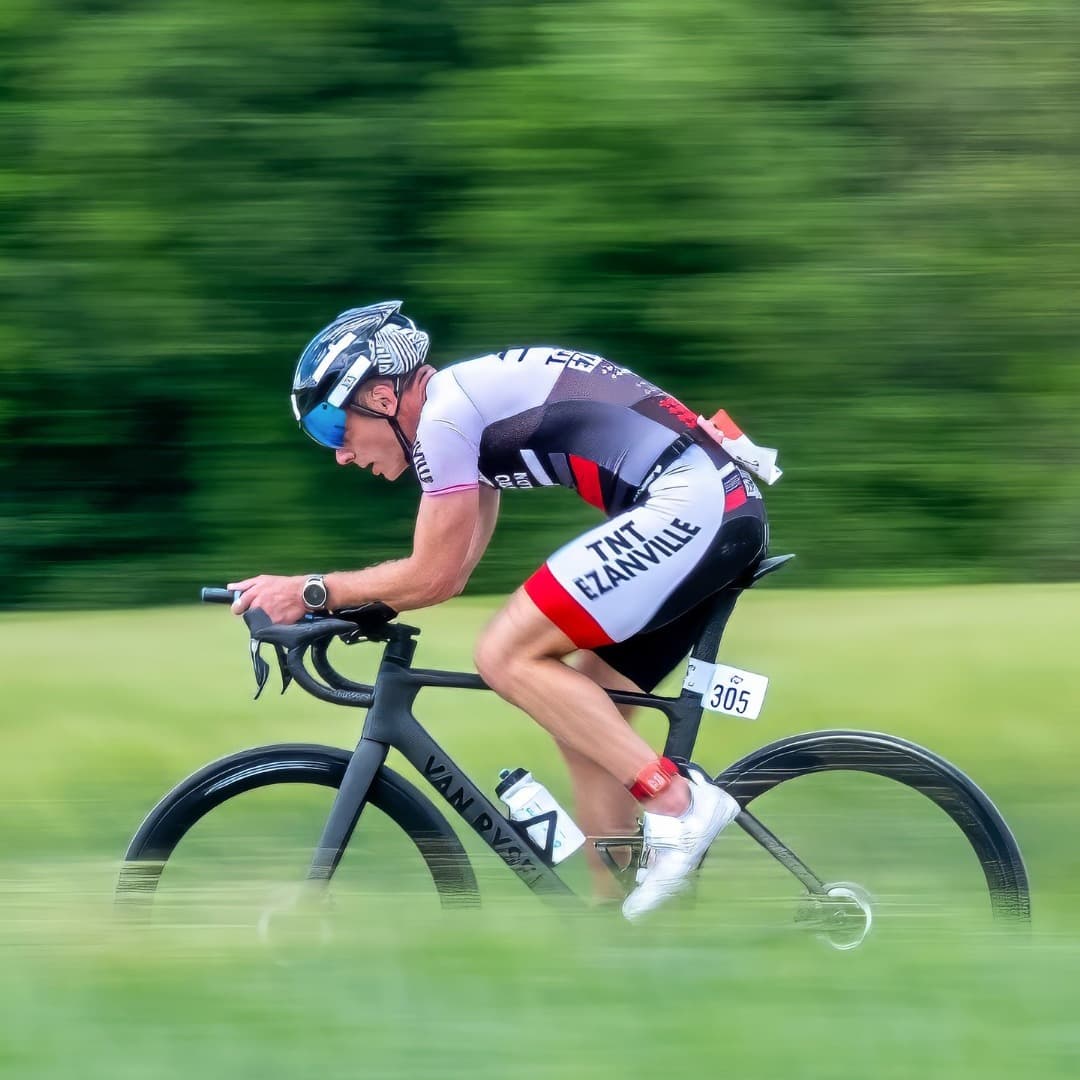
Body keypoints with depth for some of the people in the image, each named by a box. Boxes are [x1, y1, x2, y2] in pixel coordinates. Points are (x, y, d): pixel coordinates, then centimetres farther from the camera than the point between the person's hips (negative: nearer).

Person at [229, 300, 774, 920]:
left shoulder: (444, 411, -8)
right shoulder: (470, 402, 22)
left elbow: (435, 576, -6)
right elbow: (450, 571, 27)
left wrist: (310, 592, 3)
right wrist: (341, 600, 19)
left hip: (687, 504, -10)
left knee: (507, 656, -11)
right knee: (580, 718, 13)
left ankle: (676, 803, -14)